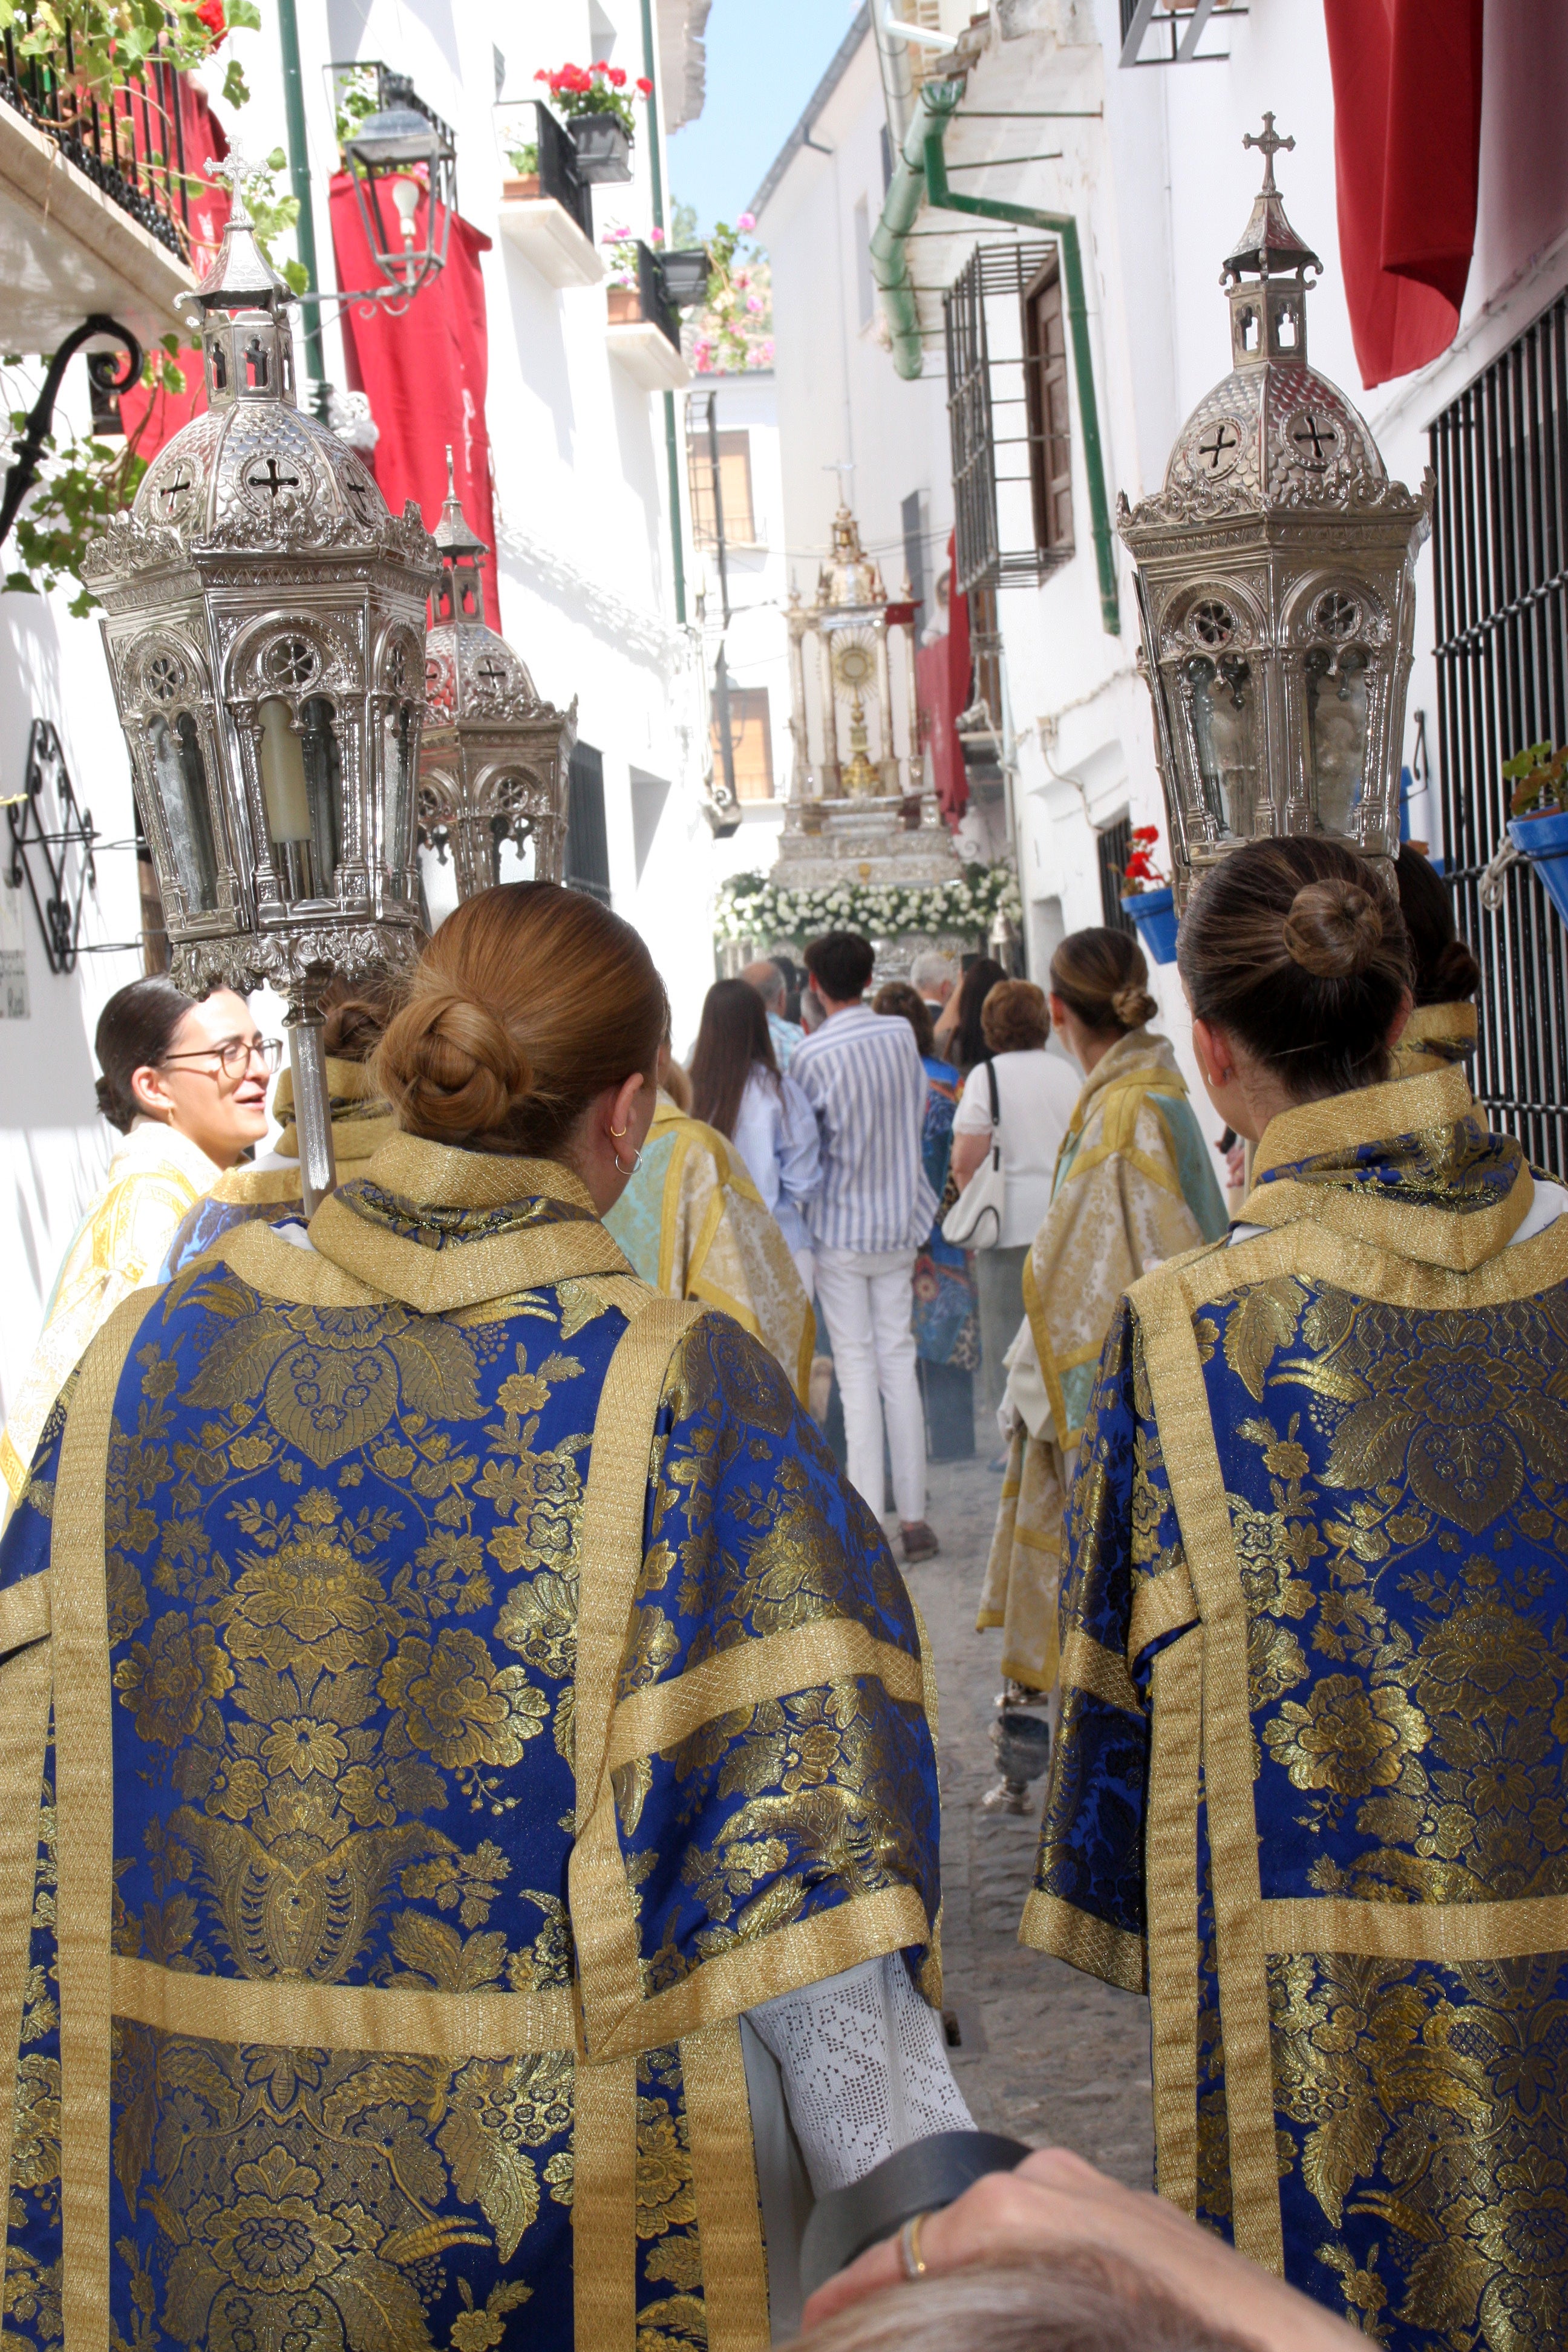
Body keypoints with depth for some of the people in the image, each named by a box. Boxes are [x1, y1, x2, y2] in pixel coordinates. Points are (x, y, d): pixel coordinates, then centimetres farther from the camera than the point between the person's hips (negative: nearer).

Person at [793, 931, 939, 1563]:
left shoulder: (812, 1056, -15)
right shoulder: (903, 1037, -1)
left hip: (841, 1231, -4)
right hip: (899, 1223, 4)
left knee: (858, 1374, 0)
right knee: (899, 1362, 10)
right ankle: (913, 1518, 12)